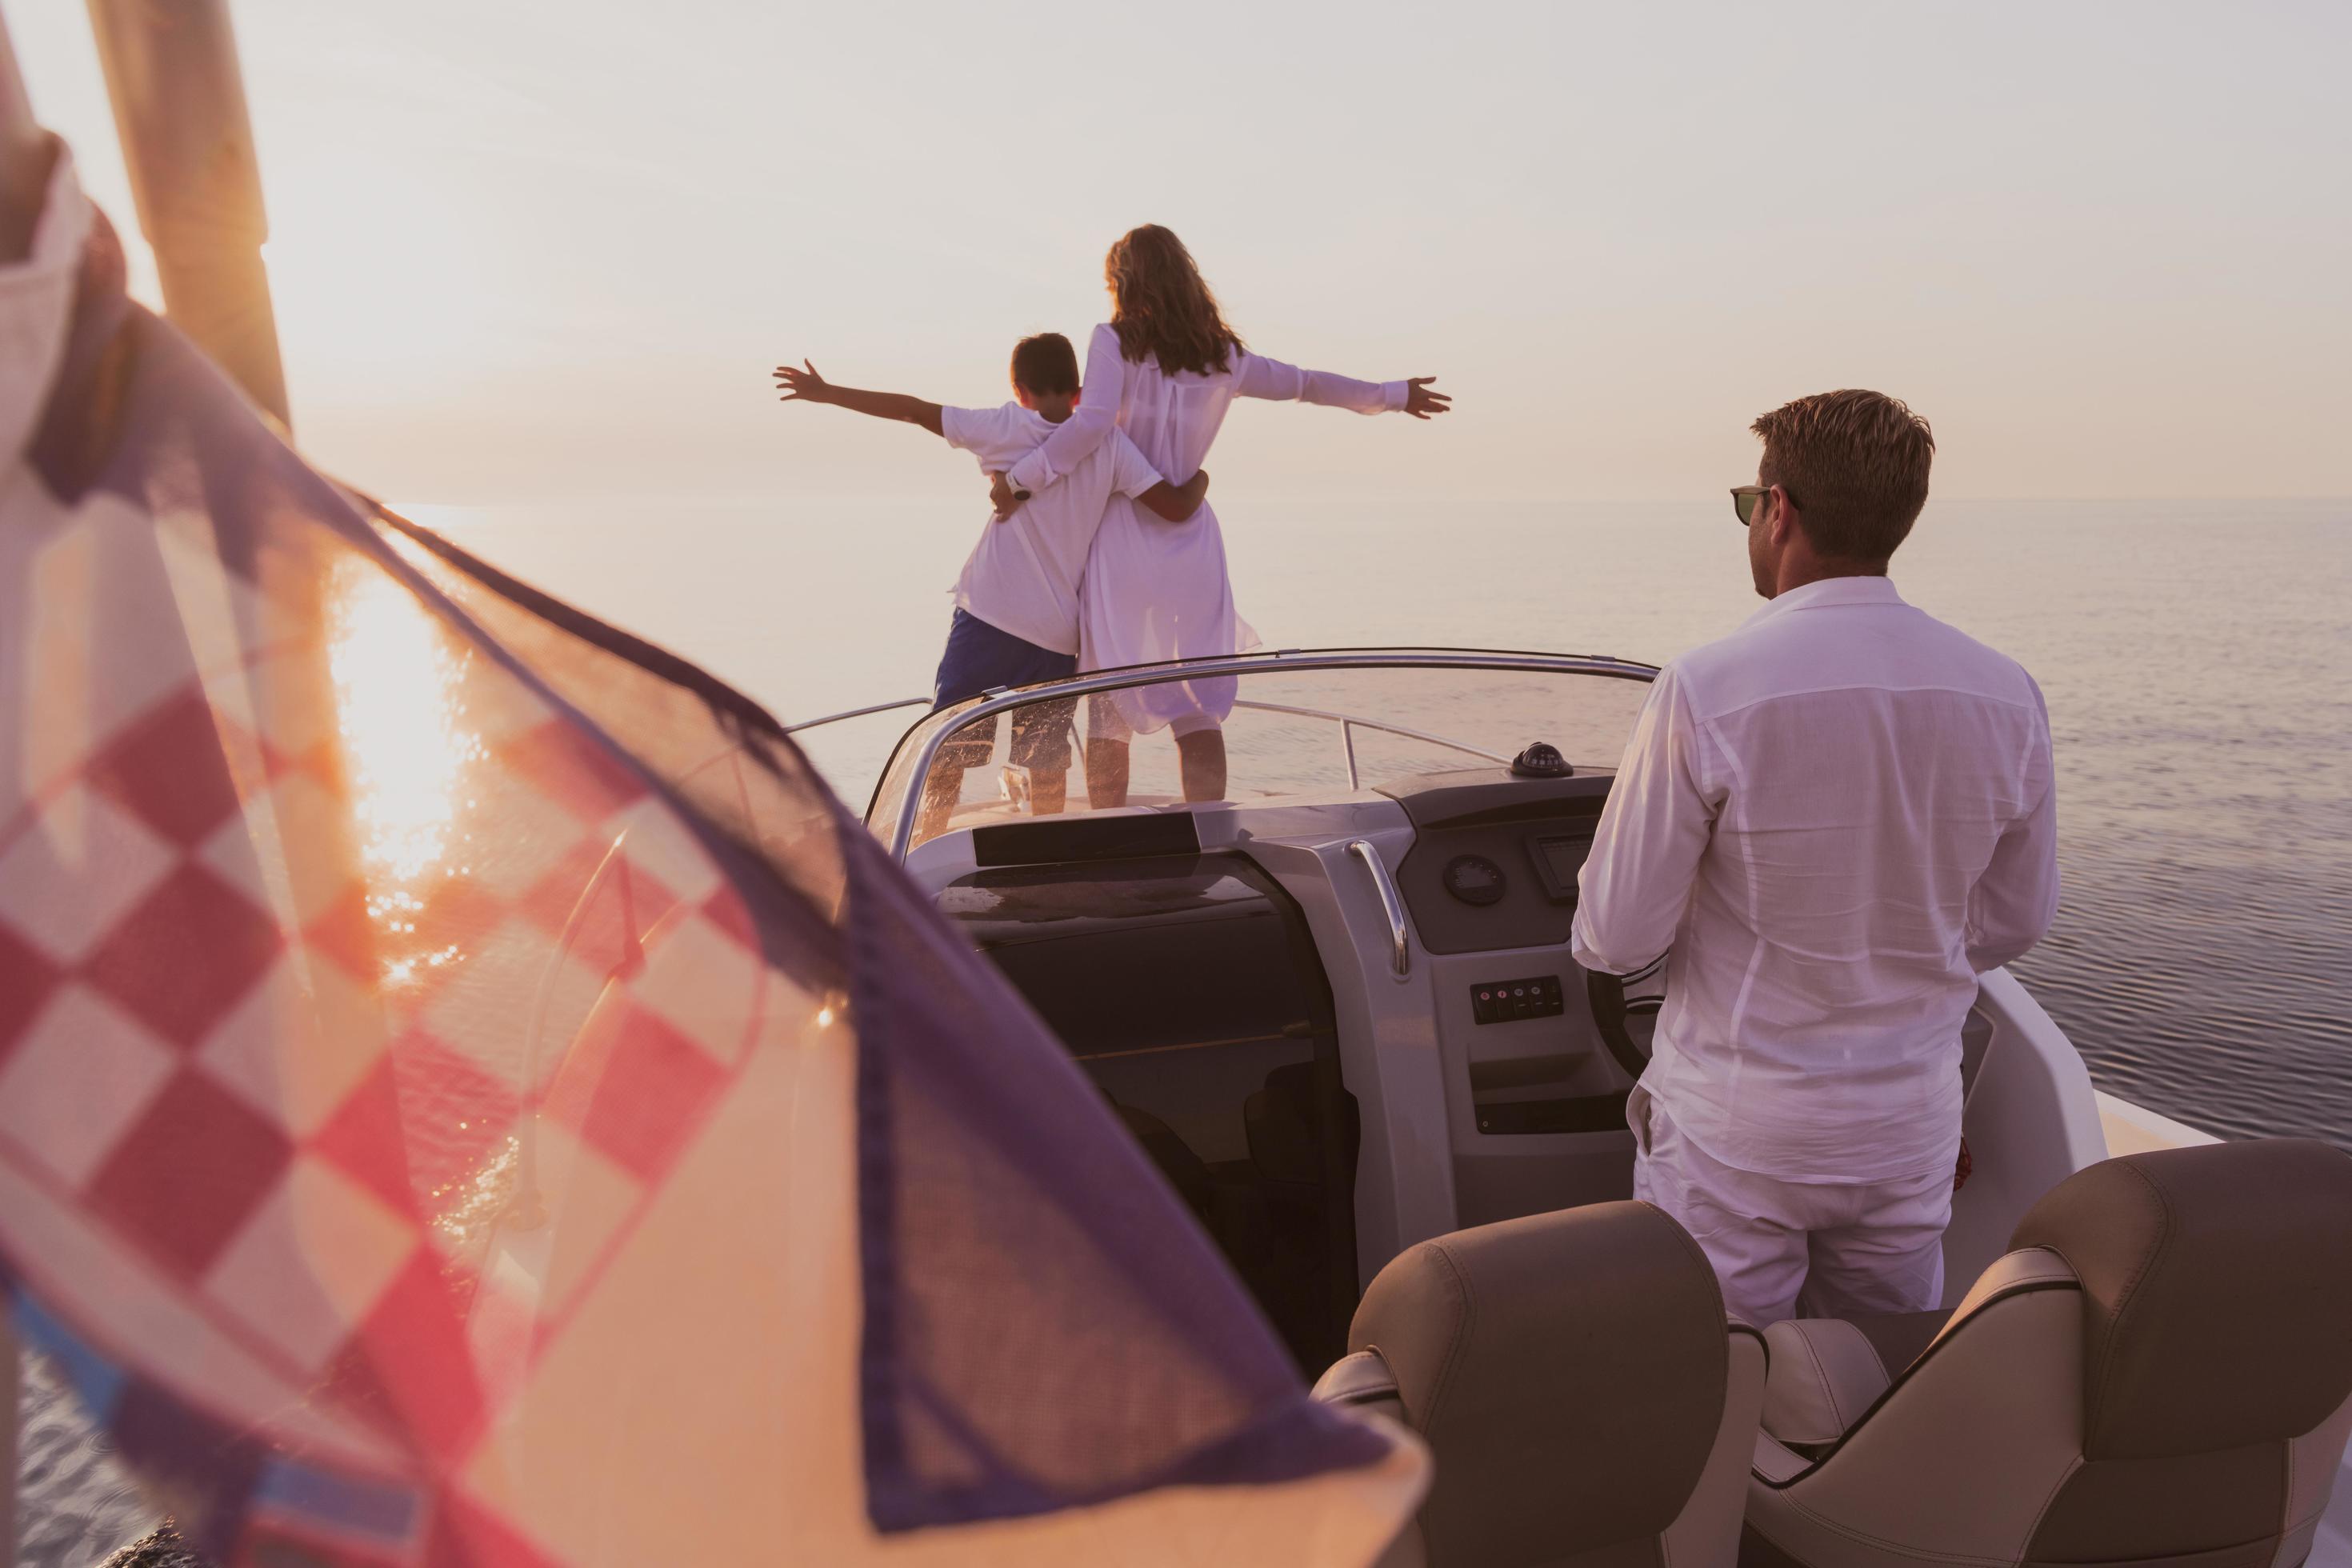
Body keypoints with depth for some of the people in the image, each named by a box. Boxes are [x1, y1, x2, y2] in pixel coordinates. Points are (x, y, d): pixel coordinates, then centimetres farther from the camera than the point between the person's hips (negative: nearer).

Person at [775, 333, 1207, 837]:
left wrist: (826, 393, 11)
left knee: (948, 748, 9)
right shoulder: (1109, 445, 1)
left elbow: (914, 410, 2)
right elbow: (1177, 508, -5)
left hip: (989, 616, -1)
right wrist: (1199, 480, 18)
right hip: (1060, 631, 2)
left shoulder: (1008, 428, -1)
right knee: (1047, 760, 14)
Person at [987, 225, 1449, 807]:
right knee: (1199, 709, 7)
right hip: (1193, 542, 3)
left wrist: (1018, 478, -13)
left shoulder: (1115, 342, -3)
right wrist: (1393, 394, 36)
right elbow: (1307, 384, 22)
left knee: (1109, 708, 5)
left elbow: (1091, 422, -20)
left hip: (1123, 538, -3)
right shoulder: (1223, 356, 10)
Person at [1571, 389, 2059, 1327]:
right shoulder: (2007, 699, -5)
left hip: (1733, 1135, -4)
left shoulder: (1705, 694, -21)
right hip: (1913, 1126, 5)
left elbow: (1614, 941, -16)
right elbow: (2013, 925, 7)